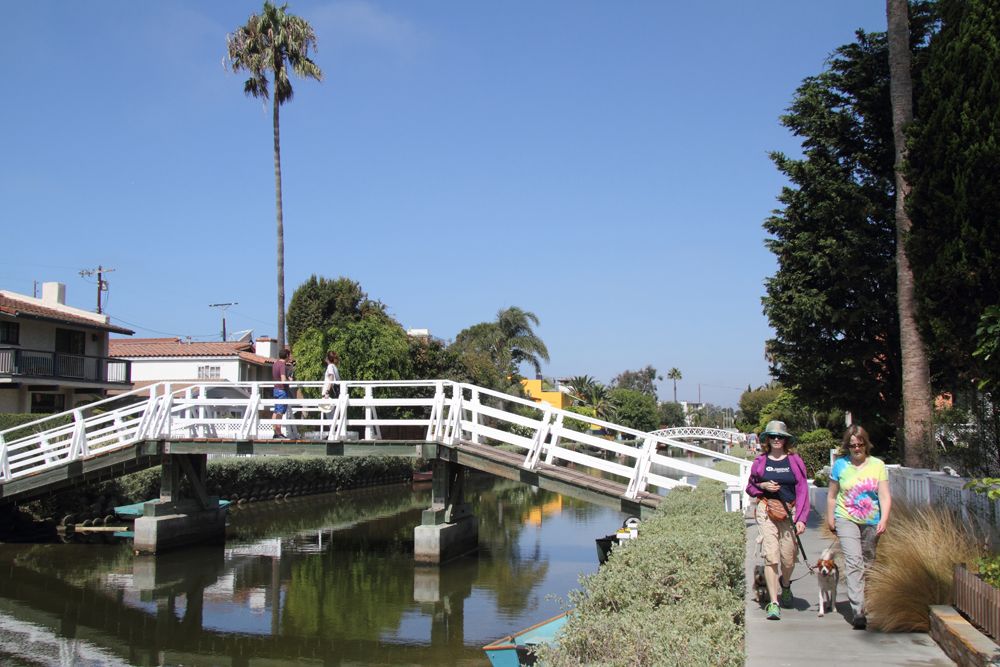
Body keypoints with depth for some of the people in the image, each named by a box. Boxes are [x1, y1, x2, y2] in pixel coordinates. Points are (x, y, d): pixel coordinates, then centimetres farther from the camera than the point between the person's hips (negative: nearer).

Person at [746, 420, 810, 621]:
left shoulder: (795, 461, 4)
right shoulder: (760, 461, 7)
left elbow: (803, 490, 0)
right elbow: (750, 487, 16)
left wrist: (801, 518, -8)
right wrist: (763, 486, -6)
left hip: (789, 512, 0)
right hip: (766, 512, 0)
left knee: (788, 558, 3)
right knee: (770, 556, -10)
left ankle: (785, 584, 38)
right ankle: (773, 603, -7)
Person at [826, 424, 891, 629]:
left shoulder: (877, 465, 1)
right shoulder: (840, 465, 0)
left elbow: (885, 496, -3)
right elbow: (832, 495, 9)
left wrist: (884, 520, -15)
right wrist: (830, 519, 11)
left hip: (871, 522, 2)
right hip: (846, 520, -2)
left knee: (867, 562, 11)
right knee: (853, 561, -17)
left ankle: (861, 601, 31)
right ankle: (858, 611, -22)